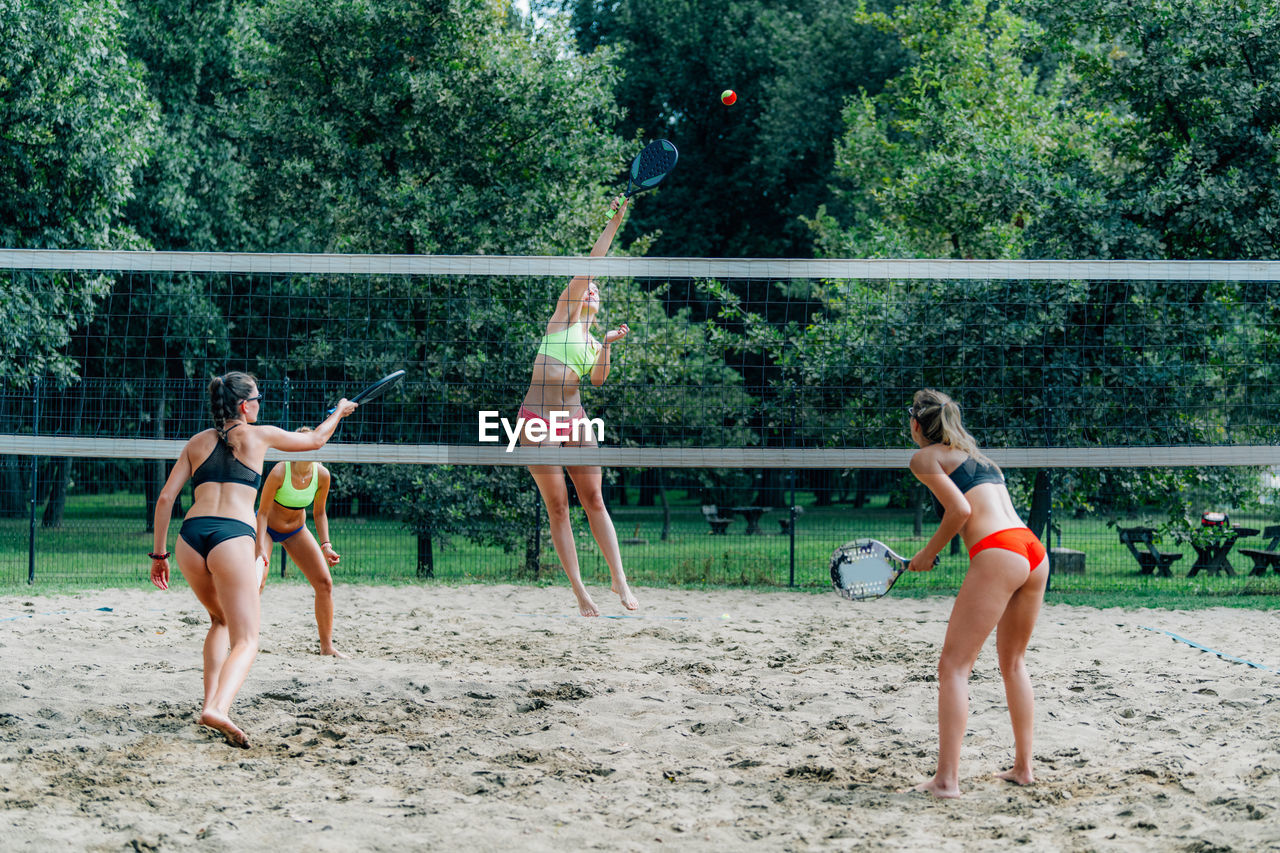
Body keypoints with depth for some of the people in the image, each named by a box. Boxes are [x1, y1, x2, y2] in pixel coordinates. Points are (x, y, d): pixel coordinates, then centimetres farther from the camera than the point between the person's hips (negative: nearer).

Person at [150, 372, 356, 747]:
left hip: (190, 534, 5)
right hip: (233, 536, -5)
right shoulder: (258, 435, 13)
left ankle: (210, 700, 14)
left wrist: (159, 554, 19)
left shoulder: (197, 442, 21)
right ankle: (218, 708, -32)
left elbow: (166, 498, 15)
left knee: (221, 620, 29)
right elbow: (316, 440, 29)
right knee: (246, 641, -5)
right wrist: (339, 411, 48)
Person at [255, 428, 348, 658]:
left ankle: (327, 645, 6)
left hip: (297, 531, 5)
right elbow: (262, 513, -23)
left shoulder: (322, 475, -15)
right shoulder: (279, 472, -29)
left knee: (325, 583, -4)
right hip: (267, 527, -5)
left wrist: (325, 546, -8)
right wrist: (261, 548, -31)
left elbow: (319, 513, 0)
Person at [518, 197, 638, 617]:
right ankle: (580, 593, -2)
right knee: (557, 506, -4)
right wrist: (613, 224, -7)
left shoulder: (593, 341, 18)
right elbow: (589, 266, -4)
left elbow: (598, 379, 2)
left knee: (594, 499, -2)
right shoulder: (564, 316, 4)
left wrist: (607, 345, -9)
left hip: (575, 420, 5)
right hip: (539, 420, -5)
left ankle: (619, 578, -1)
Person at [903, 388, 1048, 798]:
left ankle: (947, 778, -13)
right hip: (1034, 551, 8)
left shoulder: (925, 457, 6)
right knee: (1013, 663, 22)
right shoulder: (973, 453, 29)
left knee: (953, 667, -5)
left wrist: (927, 554, 5)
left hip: (997, 556, -8)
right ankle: (1023, 766, 25)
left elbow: (960, 509, -6)